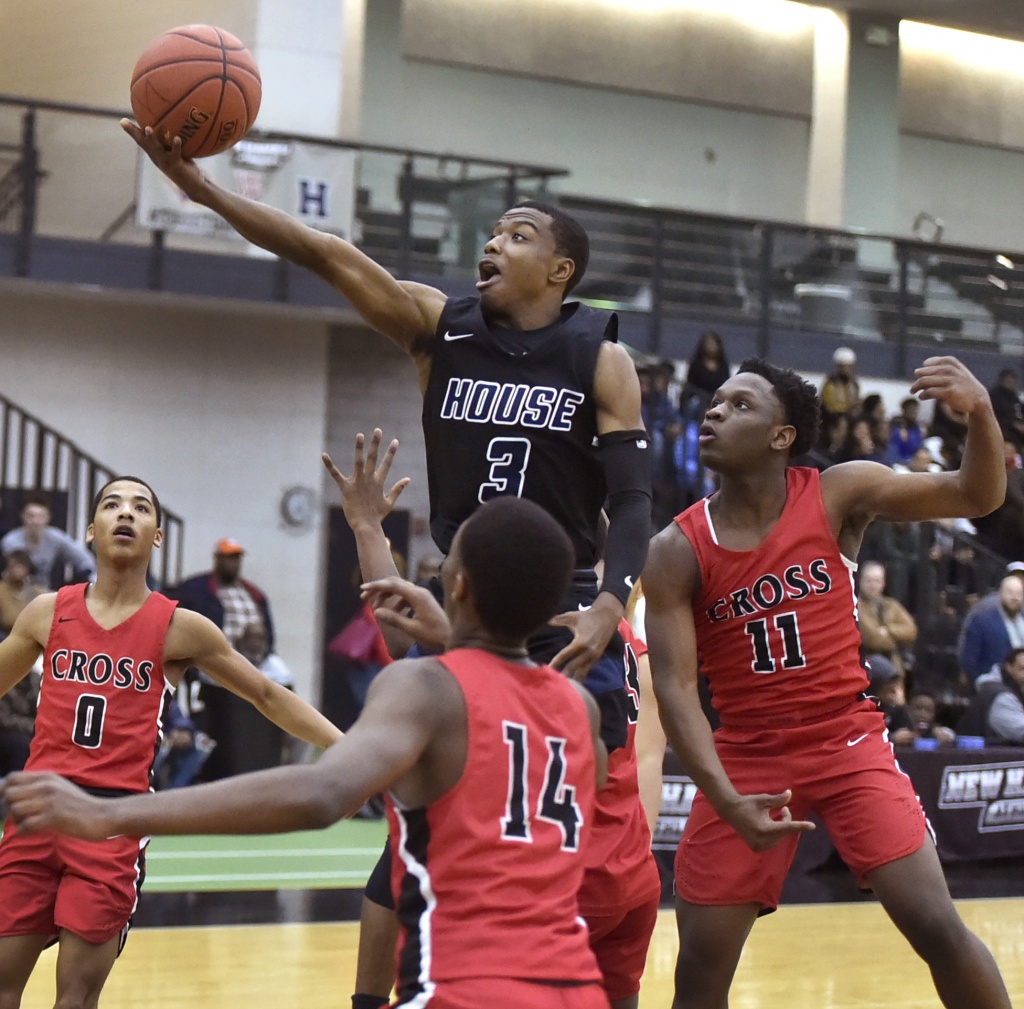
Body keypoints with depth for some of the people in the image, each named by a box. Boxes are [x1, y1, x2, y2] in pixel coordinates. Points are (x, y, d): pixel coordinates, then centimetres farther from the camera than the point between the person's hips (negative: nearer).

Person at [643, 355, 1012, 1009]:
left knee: (938, 928, -11)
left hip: (847, 740, -1)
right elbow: (676, 689, -12)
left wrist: (980, 411, -32)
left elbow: (977, 496, -11)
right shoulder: (678, 551, -7)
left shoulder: (837, 496, -6)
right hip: (746, 755, 1)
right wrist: (728, 800, -25)